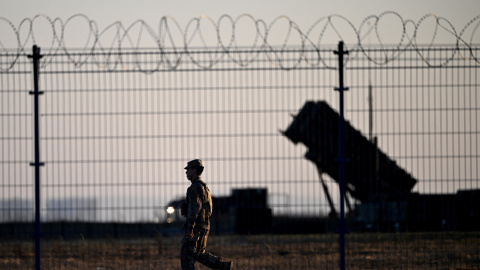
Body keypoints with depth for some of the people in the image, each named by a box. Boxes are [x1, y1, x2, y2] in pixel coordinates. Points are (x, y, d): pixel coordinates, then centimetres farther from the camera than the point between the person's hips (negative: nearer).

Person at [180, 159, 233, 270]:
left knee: (186, 255, -8)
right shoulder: (203, 187, 20)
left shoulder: (195, 187, -13)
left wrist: (190, 227, -27)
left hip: (195, 227, -10)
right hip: (203, 226, 10)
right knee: (199, 254, 15)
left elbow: (195, 207, -23)